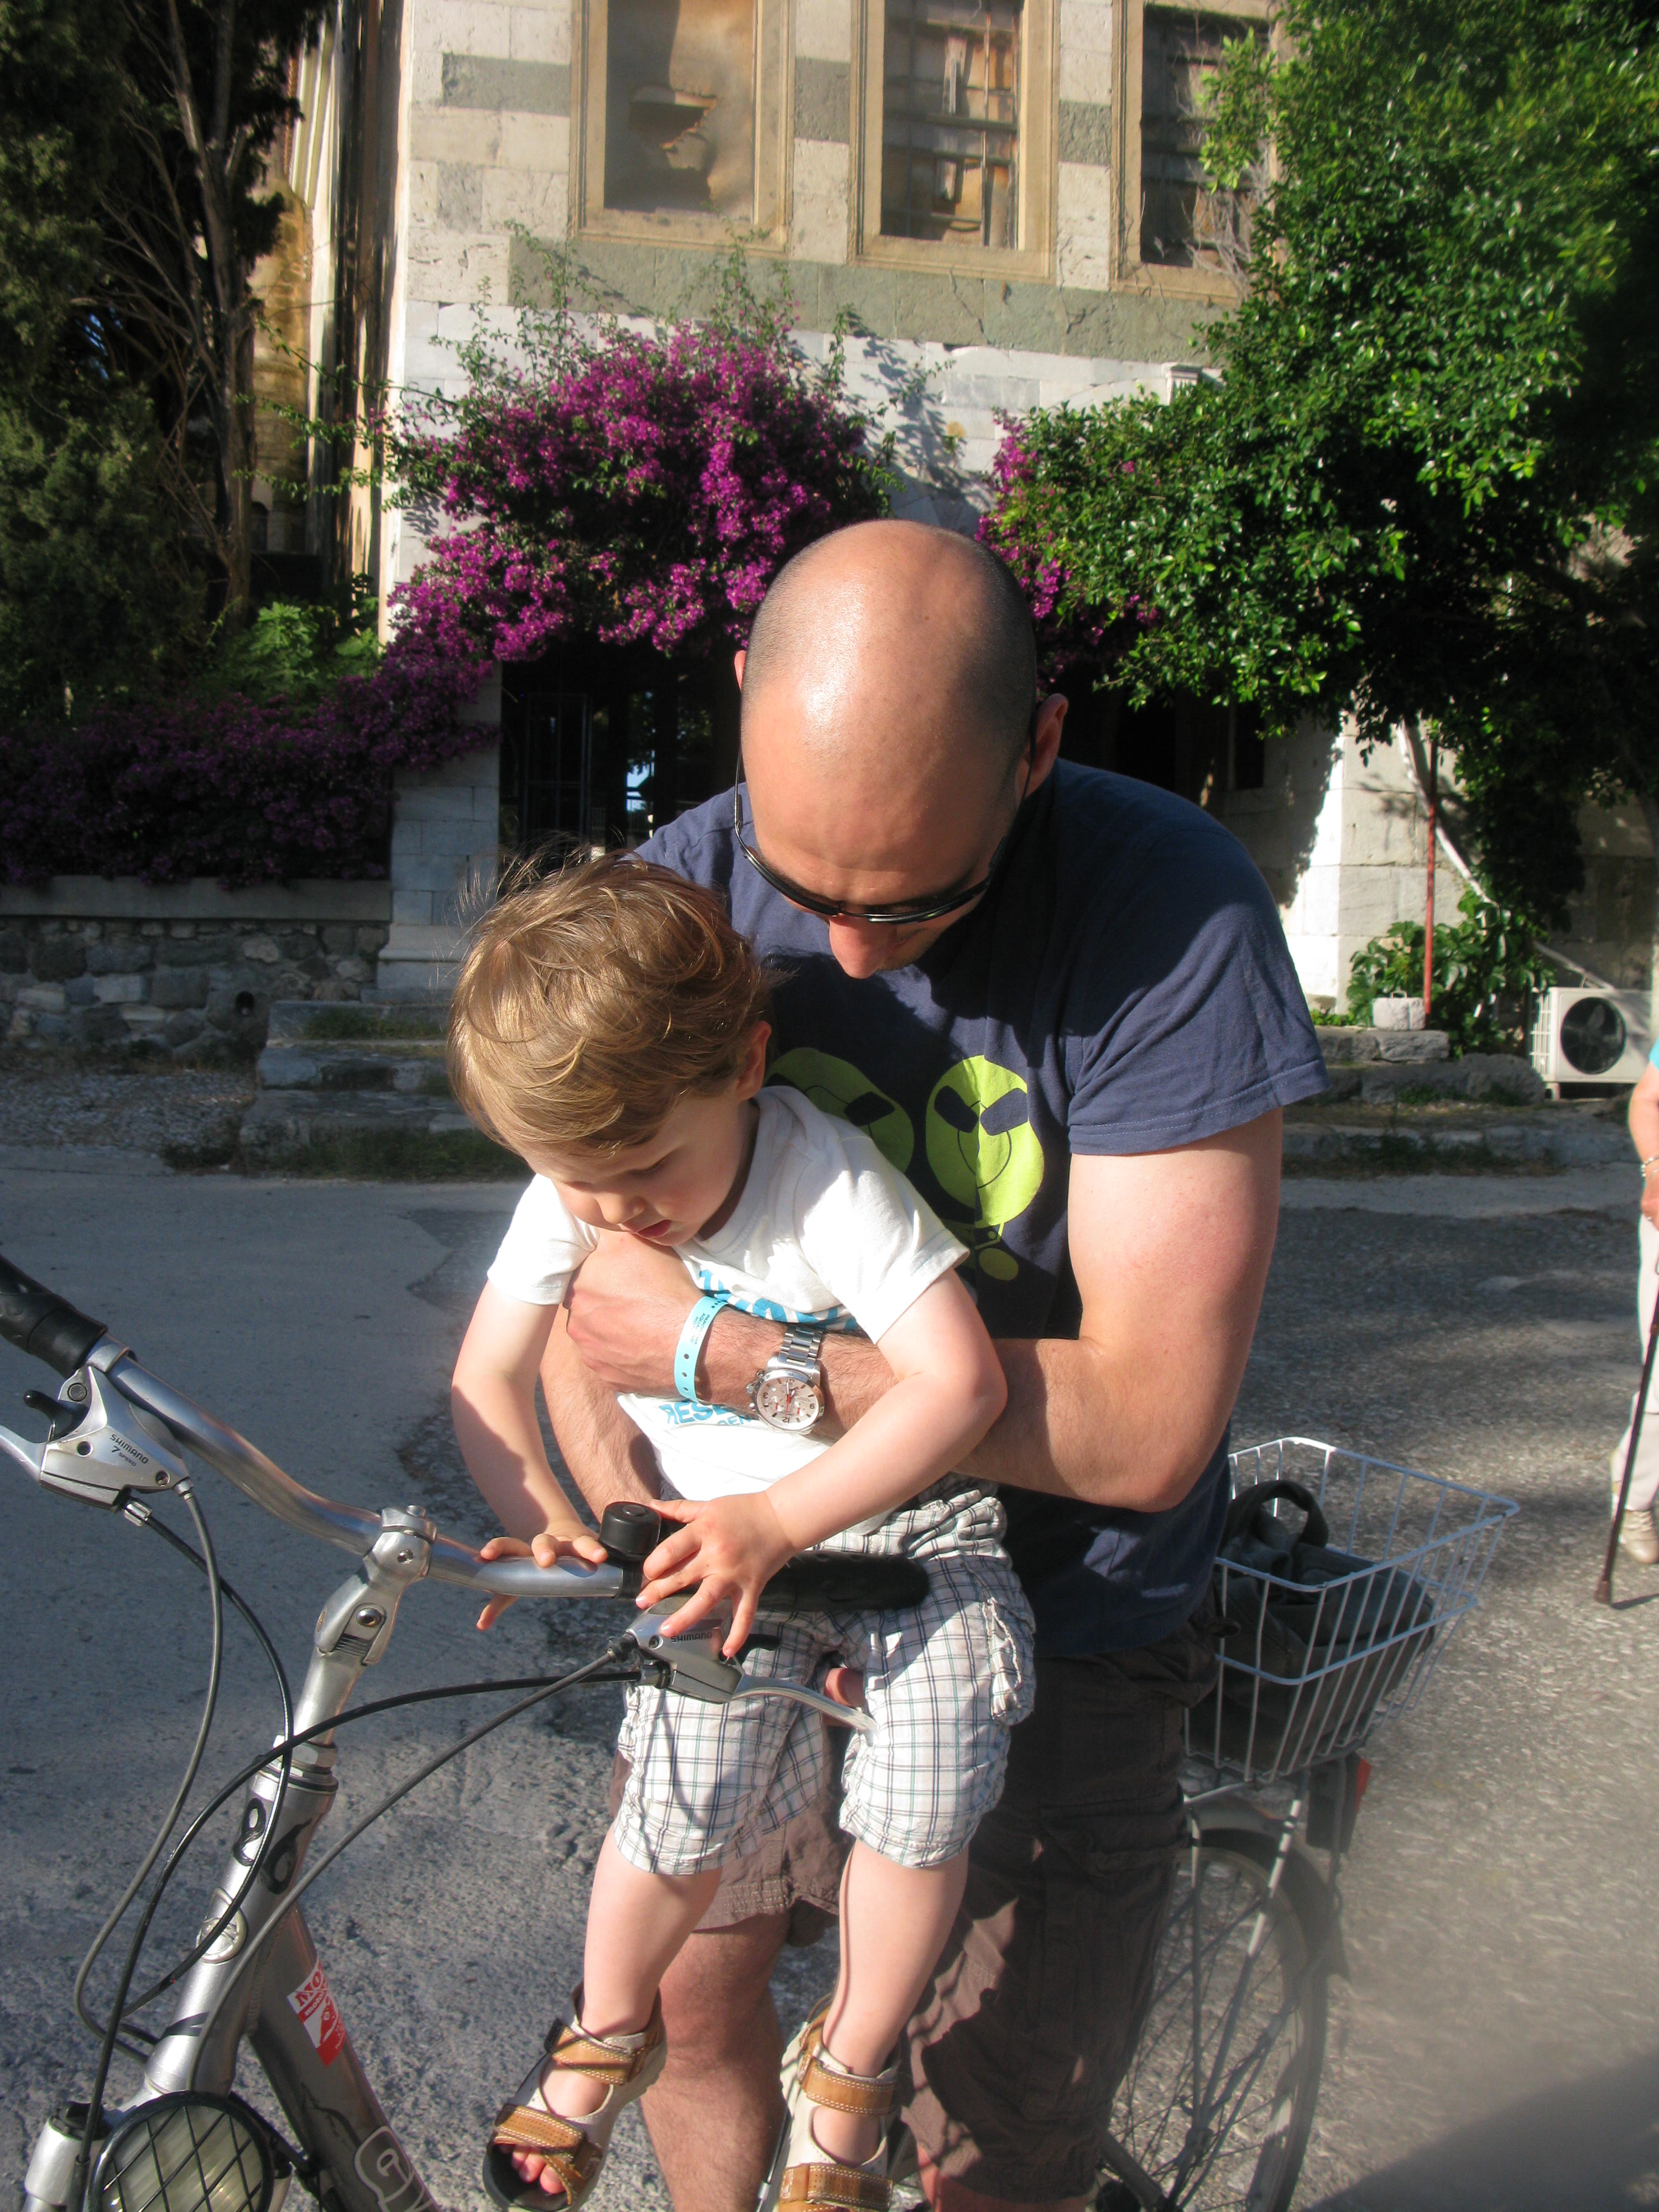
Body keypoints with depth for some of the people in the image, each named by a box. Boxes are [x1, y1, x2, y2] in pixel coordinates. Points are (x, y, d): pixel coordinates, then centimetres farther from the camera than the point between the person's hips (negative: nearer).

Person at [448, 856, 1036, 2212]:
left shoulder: (832, 1181, -28)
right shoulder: (567, 1202, -12)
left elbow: (961, 1383, -31)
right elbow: (489, 1370, 2)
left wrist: (777, 1519, -35)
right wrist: (545, 1520, -13)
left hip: (908, 1518, -2)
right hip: (722, 1534, 3)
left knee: (920, 1807, -14)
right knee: (682, 1809, -7)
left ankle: (849, 2076, 17)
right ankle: (608, 2033, 27)